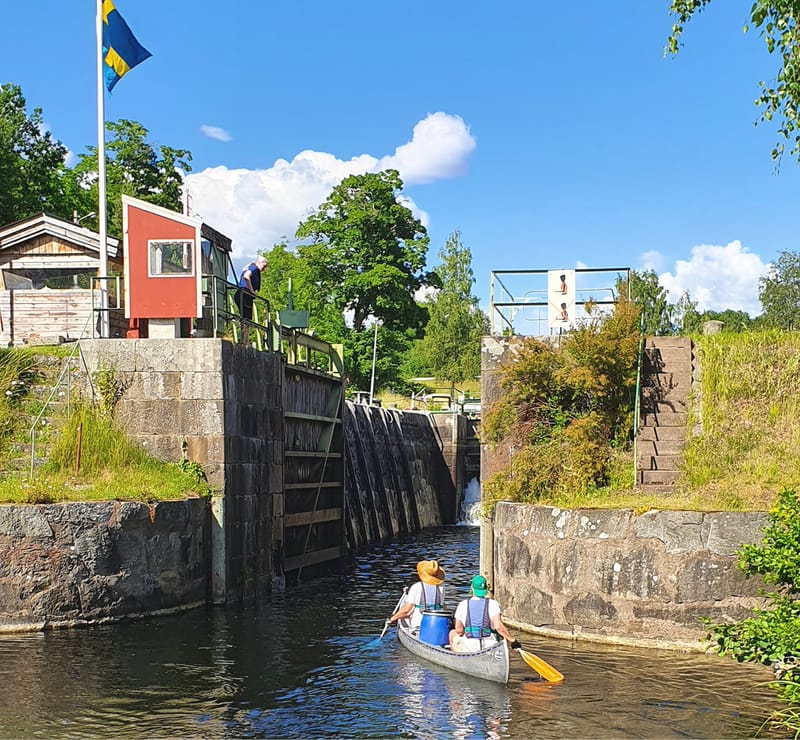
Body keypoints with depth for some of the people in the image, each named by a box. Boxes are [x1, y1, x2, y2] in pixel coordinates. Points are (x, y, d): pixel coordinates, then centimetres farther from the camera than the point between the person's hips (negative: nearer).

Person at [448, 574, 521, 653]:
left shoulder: (462, 605, -3)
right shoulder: (493, 604, -7)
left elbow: (459, 631, 0)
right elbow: (498, 627, -19)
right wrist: (512, 640, -11)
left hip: (468, 648, 1)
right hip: (490, 648, 0)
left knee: (452, 633, 29)